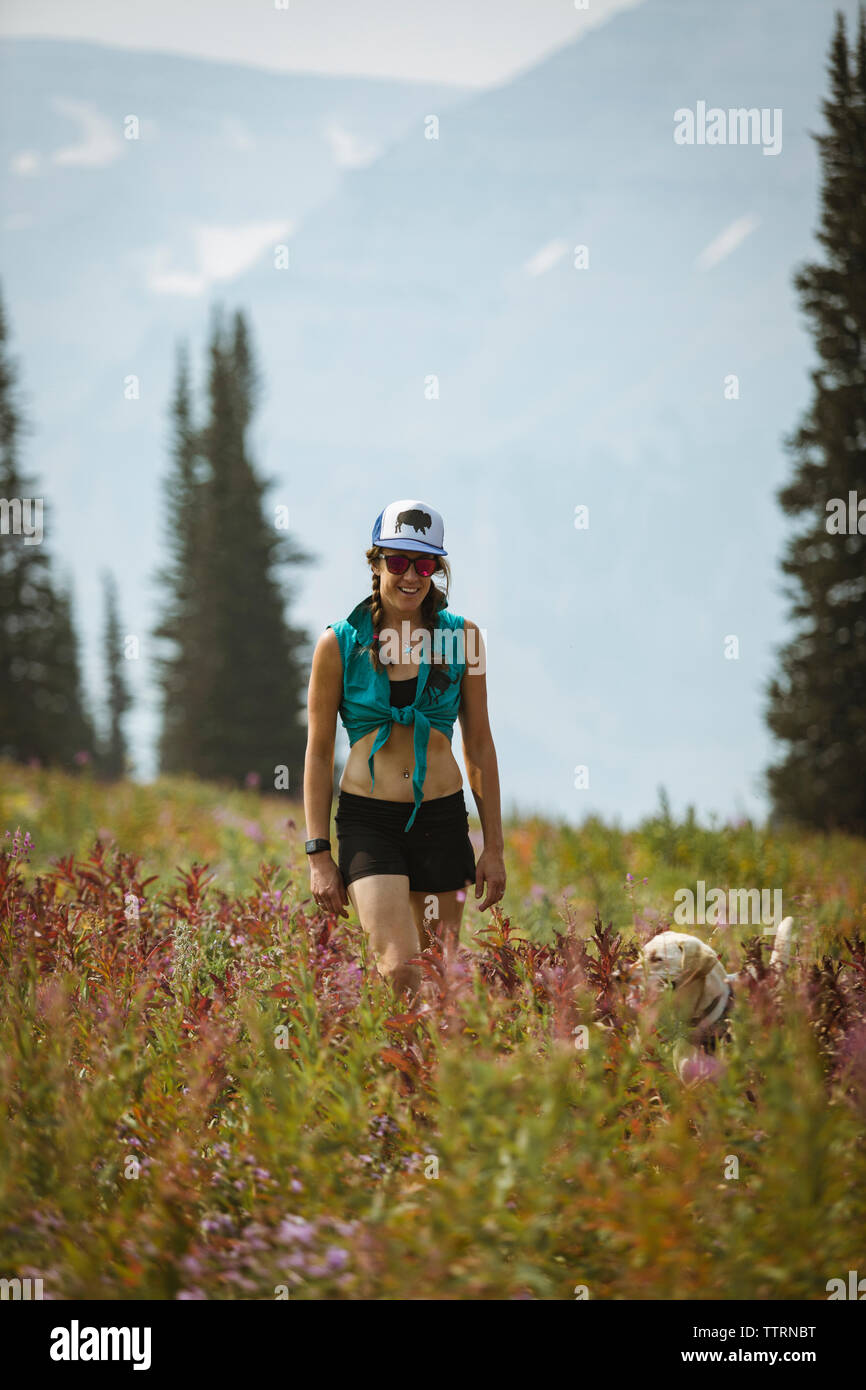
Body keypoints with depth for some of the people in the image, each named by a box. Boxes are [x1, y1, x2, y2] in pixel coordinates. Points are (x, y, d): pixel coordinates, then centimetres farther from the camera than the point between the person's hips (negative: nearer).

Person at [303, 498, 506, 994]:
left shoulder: (461, 637, 3)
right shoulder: (340, 643, -2)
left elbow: (480, 744, 9)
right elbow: (319, 753, 3)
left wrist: (494, 846, 7)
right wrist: (319, 854, -1)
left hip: (442, 821, 2)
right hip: (367, 821, -2)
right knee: (399, 971, -19)